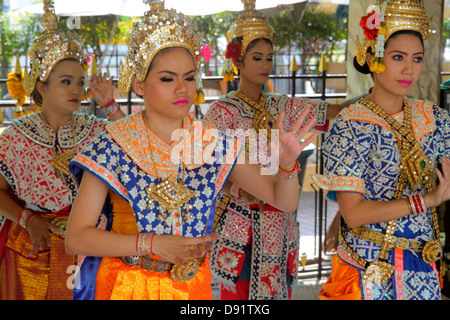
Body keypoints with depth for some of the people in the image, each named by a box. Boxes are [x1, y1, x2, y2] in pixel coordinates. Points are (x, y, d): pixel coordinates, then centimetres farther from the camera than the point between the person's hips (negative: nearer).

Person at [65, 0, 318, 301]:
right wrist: (151, 245, -23)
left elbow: (284, 201, -2)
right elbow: (76, 237, -14)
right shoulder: (114, 146, -13)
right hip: (128, 286, -3)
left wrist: (287, 164, -24)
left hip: (194, 285, 3)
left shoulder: (215, 143, -5)